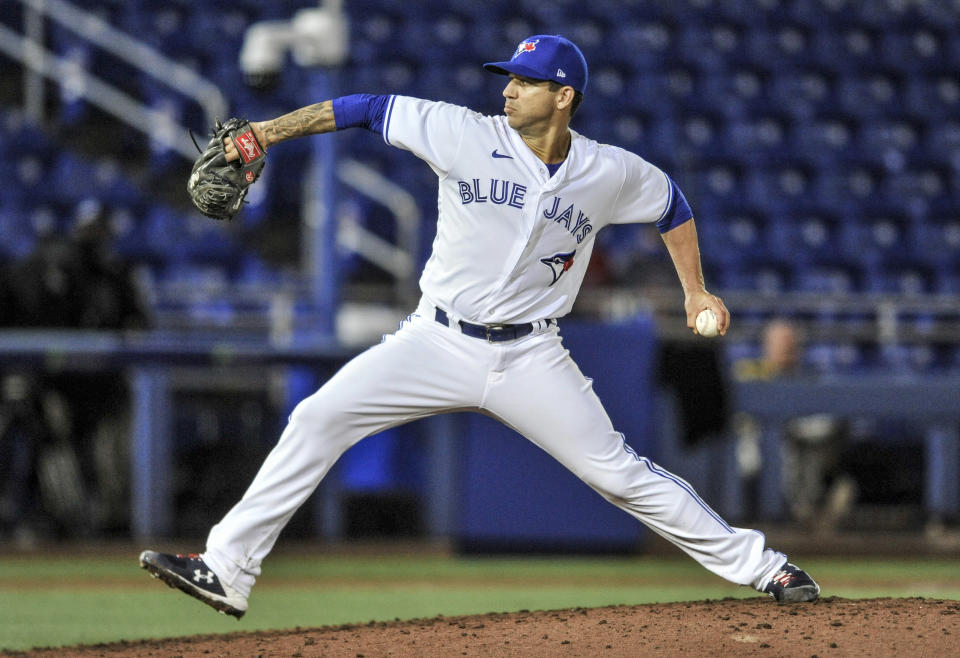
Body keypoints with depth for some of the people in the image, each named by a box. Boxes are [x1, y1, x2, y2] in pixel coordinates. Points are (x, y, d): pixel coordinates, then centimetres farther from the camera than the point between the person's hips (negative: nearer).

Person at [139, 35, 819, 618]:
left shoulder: (609, 173, -5)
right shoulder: (465, 135, -10)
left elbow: (672, 203, 16)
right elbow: (369, 109, -9)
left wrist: (696, 292, 14)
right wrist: (266, 132, -16)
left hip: (530, 357, 0)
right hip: (438, 344, 0)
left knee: (618, 471, -2)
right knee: (318, 420, -13)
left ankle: (757, 564, 12)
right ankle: (226, 571, -10)